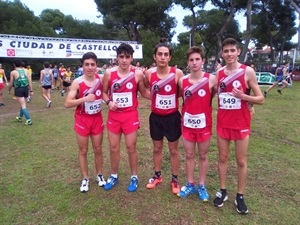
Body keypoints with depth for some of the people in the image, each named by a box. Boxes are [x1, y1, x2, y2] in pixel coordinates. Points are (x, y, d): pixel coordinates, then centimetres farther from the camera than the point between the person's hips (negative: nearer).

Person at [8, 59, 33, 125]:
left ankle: (29, 120, -10)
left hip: (19, 89, -4)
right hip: (26, 88, 4)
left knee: (23, 105, -4)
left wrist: (9, 90, 18)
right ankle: (20, 117, 37)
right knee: (23, 104, 20)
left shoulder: (13, 72, -5)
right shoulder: (25, 71, 3)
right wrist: (31, 91, 4)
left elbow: (11, 83, 1)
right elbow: (29, 81, 0)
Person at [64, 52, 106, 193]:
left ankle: (99, 175, 33)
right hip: (82, 120, -2)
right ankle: (85, 178, 27)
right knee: (83, 150, 10)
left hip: (97, 119, 2)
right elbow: (67, 104, -18)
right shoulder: (77, 82, -13)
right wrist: (85, 98, -29)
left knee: (98, 149, 14)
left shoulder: (101, 79, -5)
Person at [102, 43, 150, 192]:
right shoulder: (109, 73, -2)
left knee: (131, 147, 7)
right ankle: (114, 176, 32)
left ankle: (134, 177, 26)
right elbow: (104, 92, 8)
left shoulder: (137, 74, -6)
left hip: (130, 115, -2)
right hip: (114, 115, 2)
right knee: (113, 147, 12)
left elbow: (144, 93, 5)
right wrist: (108, 102, -12)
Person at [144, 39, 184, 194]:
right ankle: (157, 176, 37)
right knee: (157, 148, 17)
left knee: (173, 149, 12)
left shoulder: (177, 73, -13)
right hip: (155, 117, 3)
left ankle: (175, 180, 29)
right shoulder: (149, 73, -6)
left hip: (172, 117, -2)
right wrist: (154, 96, 2)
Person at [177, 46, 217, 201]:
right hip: (187, 124, 2)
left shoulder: (211, 79, -9)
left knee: (203, 155, 12)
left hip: (204, 123, -2)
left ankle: (202, 186, 29)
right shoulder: (182, 81, -1)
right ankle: (190, 184, 31)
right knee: (189, 155, 13)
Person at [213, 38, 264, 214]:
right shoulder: (219, 73, 4)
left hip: (241, 123, -3)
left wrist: (243, 96, -23)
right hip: (223, 123, 3)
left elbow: (261, 99, -7)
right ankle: (223, 191, 28)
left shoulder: (248, 71, -7)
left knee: (241, 161, 8)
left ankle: (240, 196, 25)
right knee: (223, 158, 12)